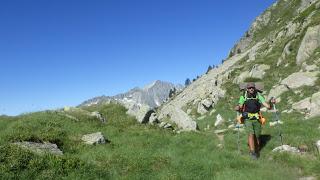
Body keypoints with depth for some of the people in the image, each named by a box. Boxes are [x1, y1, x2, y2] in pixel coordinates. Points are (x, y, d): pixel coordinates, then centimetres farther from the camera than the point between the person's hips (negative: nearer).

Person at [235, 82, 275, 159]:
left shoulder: (258, 96, -4)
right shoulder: (243, 97, -5)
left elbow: (268, 107, -6)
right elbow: (240, 108, 4)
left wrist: (271, 103, -27)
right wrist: (238, 108, -19)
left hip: (257, 119, 2)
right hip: (247, 119, -1)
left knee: (257, 136, 8)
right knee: (251, 134, -18)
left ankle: (256, 151, 31)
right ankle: (252, 152, -16)